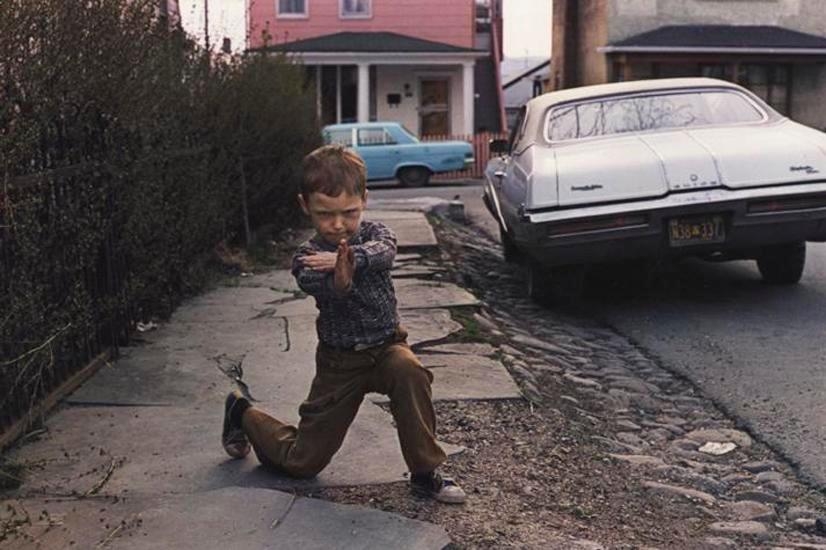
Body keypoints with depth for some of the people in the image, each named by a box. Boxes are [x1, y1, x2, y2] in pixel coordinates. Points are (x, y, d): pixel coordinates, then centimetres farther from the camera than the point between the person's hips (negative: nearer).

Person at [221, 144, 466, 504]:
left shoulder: (374, 234, -7)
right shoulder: (306, 259, -15)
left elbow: (384, 252, -31)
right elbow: (318, 286, -37)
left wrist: (351, 259, -50)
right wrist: (340, 283, -60)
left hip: (386, 345, 2)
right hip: (340, 360, -2)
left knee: (409, 372, -36)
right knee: (302, 461, 8)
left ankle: (425, 473, -21)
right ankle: (242, 413, 37)